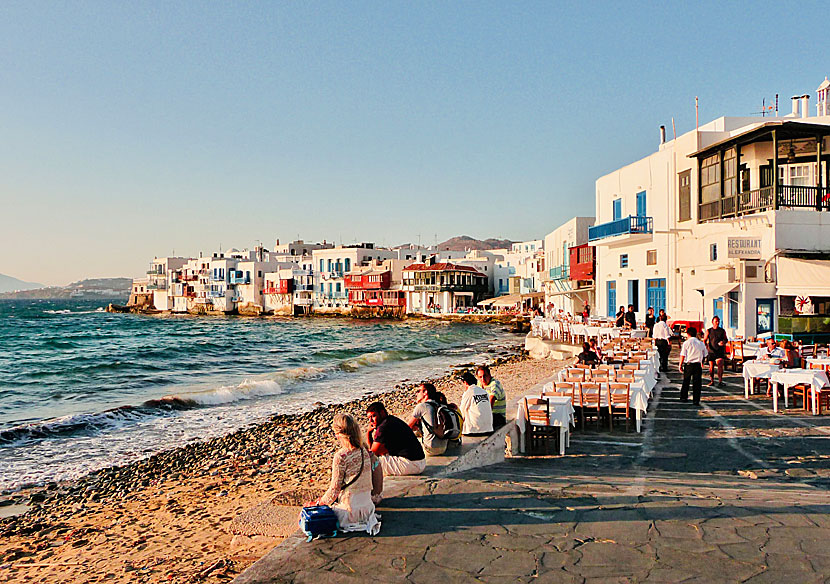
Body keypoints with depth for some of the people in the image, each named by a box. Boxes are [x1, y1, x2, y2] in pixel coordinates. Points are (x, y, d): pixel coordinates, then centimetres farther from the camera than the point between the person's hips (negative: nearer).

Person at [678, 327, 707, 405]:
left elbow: (682, 355, -6)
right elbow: (704, 355, 18)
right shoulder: (701, 343, 6)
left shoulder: (686, 343, -3)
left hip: (688, 364, -1)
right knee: (697, 383, 3)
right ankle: (696, 400, 1)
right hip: (698, 365, 1)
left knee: (686, 381, 13)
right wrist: (702, 363, 33)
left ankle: (683, 397, 19)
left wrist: (680, 364, 1)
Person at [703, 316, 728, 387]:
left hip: (720, 351, -1)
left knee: (720, 365, -15)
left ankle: (720, 381, -13)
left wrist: (723, 342, -6)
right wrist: (705, 346, -8)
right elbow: (704, 340, 9)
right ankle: (712, 381, 18)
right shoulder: (708, 331, 5)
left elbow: (725, 339, 16)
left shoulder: (722, 331, 7)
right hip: (711, 351, 1)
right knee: (711, 367, 5)